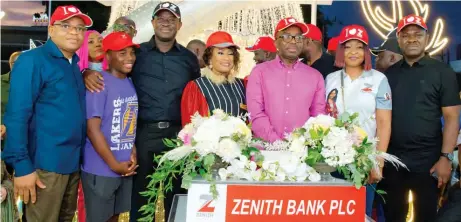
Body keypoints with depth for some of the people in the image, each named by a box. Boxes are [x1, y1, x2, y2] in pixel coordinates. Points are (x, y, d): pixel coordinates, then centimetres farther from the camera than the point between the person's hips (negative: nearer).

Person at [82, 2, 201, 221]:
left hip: (178, 134, 1)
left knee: (176, 195, 13)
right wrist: (89, 72, -18)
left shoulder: (189, 58, 9)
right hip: (144, 133, -1)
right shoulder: (137, 53, 4)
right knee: (140, 195, 9)